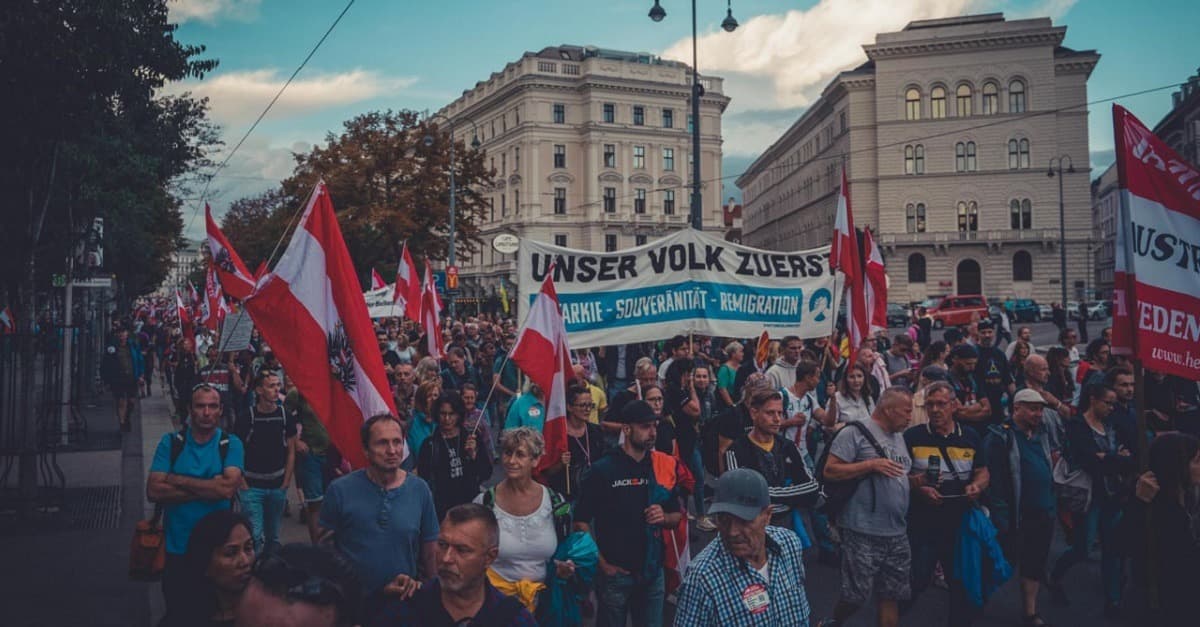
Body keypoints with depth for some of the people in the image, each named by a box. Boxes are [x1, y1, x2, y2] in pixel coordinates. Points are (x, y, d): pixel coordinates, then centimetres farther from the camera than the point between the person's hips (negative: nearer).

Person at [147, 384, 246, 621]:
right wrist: (209, 489, -18)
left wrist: (178, 481, -16)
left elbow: (228, 488, -21)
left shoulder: (231, 444, -5)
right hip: (177, 548, 1)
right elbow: (153, 492, -13)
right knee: (176, 614, 17)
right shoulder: (170, 442, -3)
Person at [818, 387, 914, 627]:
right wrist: (871, 465, -19)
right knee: (856, 594, -3)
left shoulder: (899, 437, 16)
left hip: (896, 532, 8)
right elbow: (830, 471, -14)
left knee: (893, 593, 10)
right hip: (863, 531, -7)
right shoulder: (856, 432, -9)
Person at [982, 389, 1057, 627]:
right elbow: (994, 480, -17)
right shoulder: (999, 437, -12)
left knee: (1035, 565, 14)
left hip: (1043, 514, 7)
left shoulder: (1041, 435, 13)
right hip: (1016, 517, -7)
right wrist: (1000, 516, -21)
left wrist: (1052, 505, 15)